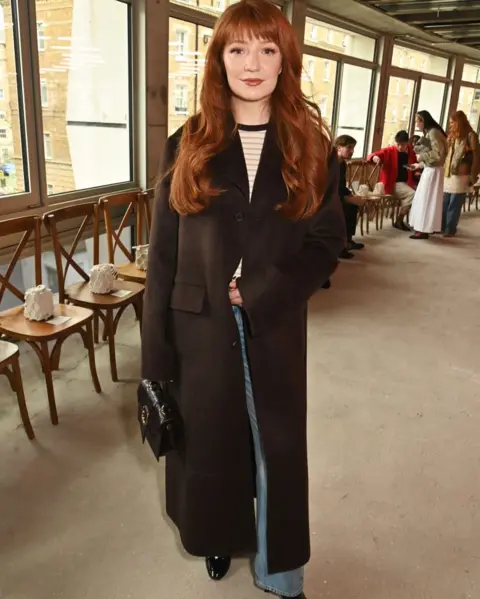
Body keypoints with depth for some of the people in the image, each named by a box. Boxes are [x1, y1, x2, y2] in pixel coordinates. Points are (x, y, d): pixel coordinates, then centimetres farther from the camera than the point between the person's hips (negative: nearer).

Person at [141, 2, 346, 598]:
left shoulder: (310, 148, 1)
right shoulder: (187, 146, 0)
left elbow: (325, 243, -1)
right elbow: (163, 255, -2)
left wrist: (261, 295, -17)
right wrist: (155, 354, -5)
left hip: (276, 329, 0)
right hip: (200, 327, 0)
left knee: (277, 448, 11)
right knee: (208, 443, 15)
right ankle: (218, 539, 44)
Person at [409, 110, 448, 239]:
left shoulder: (433, 132, -15)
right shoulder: (429, 132, 13)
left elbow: (439, 154, -22)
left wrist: (421, 156, -14)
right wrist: (420, 164, 11)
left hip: (433, 171, -9)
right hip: (429, 170, 9)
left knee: (426, 199, -5)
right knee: (424, 199, 12)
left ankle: (424, 230, 1)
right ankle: (423, 228, 18)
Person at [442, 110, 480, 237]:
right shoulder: (452, 135, 15)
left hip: (460, 175, -6)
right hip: (448, 174, 6)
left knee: (454, 204, -1)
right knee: (444, 203, 7)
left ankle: (450, 229, 6)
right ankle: (441, 226, 16)